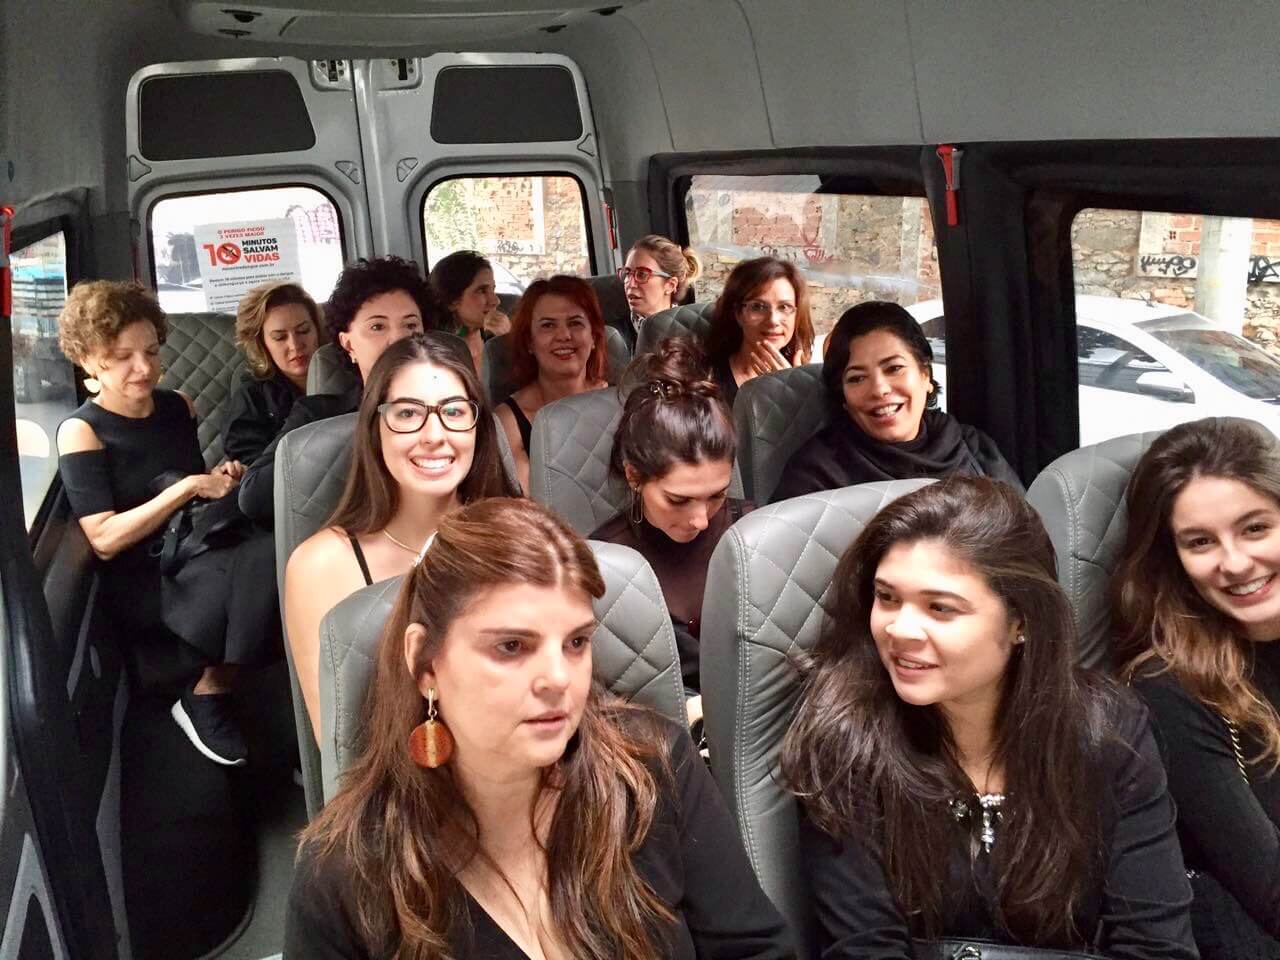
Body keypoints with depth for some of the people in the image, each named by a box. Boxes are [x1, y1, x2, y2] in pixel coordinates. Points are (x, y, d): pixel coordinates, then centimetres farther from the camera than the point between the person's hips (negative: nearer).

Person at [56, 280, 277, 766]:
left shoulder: (178, 408, 9)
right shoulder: (81, 431, -6)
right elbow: (104, 539, -15)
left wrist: (220, 478, 0)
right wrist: (190, 487, -19)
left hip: (195, 559, 6)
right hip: (136, 583, -5)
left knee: (264, 556, -30)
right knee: (259, 562, -32)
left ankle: (208, 690, -11)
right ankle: (210, 696, -11)